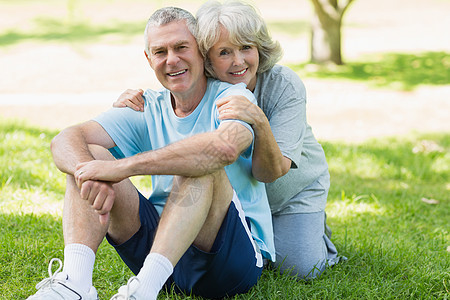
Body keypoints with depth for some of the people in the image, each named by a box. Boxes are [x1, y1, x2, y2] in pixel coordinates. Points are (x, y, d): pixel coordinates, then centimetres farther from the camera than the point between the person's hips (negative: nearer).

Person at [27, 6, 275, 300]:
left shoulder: (234, 97, -7)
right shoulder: (147, 110, 8)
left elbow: (225, 147, -33)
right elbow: (65, 140, -5)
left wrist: (121, 167, -33)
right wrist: (93, 174, -30)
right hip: (162, 242, 5)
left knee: (200, 165, -32)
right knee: (88, 156, -9)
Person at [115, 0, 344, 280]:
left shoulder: (285, 86, -31)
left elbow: (270, 173, -37)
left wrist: (260, 122, -56)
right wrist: (127, 105, -32)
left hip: (295, 188, -2)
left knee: (300, 269, -11)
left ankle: (315, 227, 21)